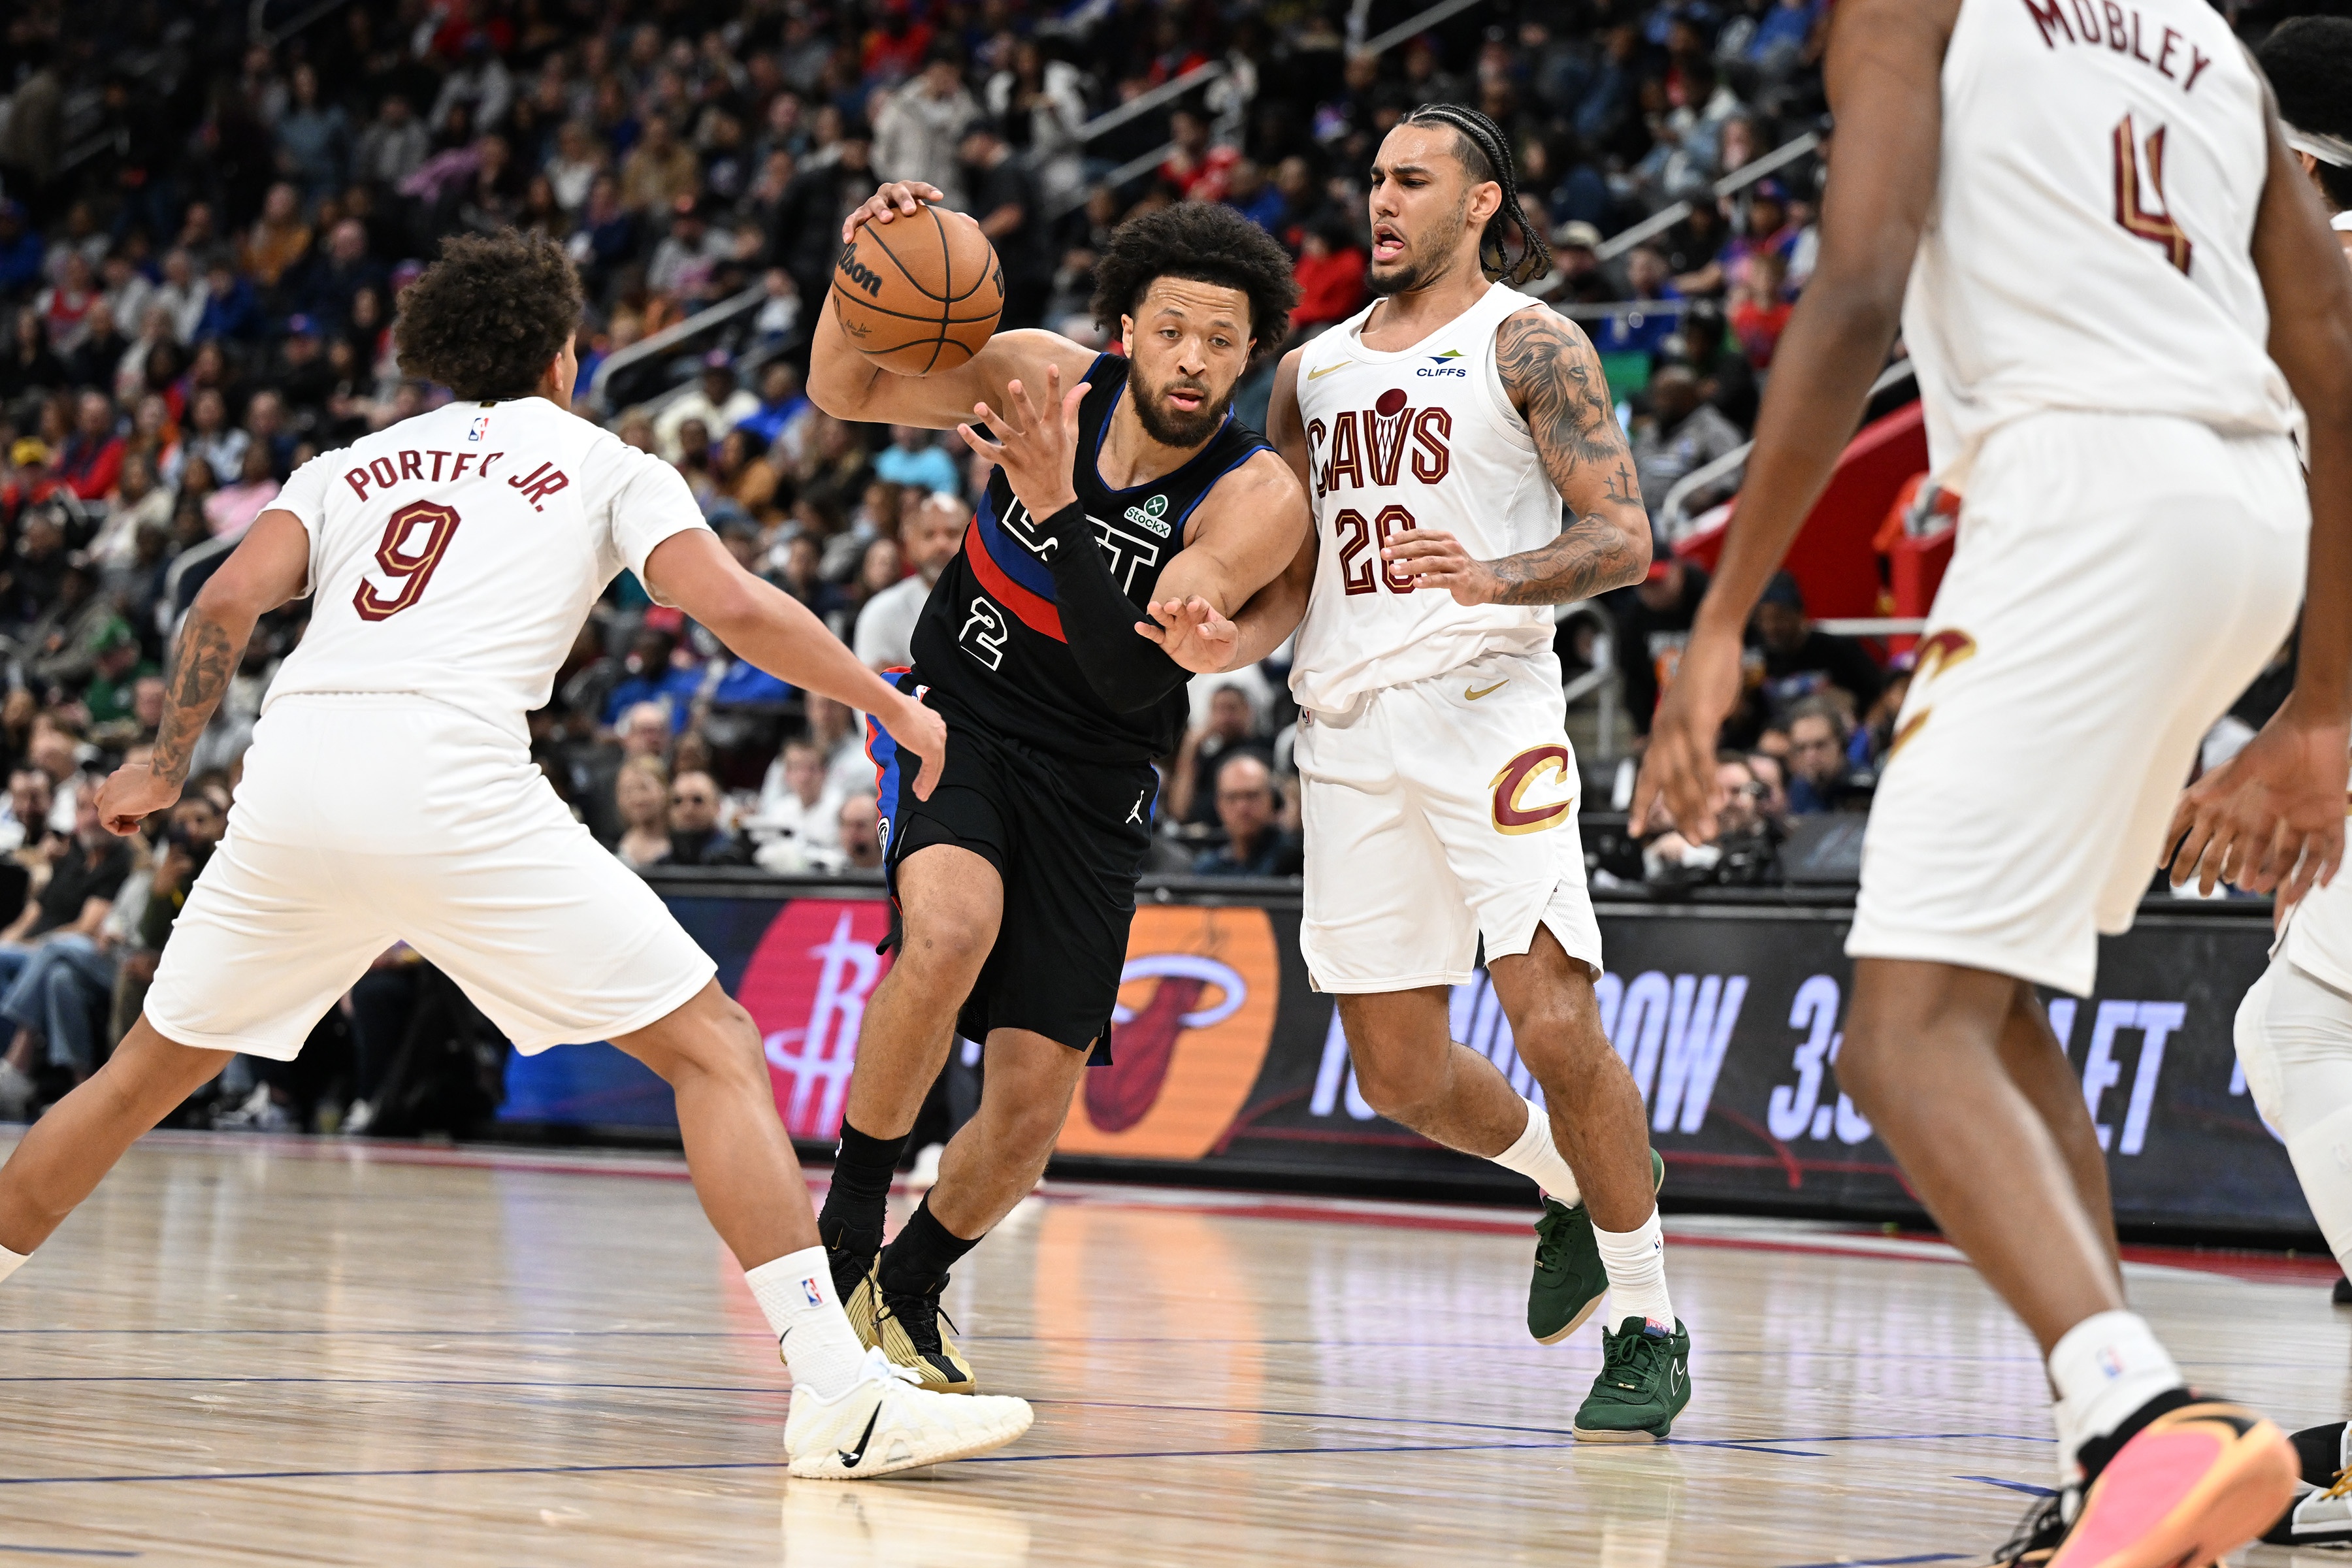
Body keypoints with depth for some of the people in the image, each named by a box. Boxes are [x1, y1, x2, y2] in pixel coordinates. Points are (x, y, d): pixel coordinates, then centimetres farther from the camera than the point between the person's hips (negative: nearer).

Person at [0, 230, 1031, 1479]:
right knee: (713, 1048, -1)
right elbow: (728, 604, 4)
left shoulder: (353, 465, 28)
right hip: (453, 780, -4)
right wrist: (890, 706, 13)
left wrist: (164, 767, 24)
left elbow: (230, 599, 12)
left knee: (148, 1072, 25)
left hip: (293, 771, 4)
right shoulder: (602, 462, 20)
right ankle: (839, 1394, -14)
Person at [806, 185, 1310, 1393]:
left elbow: (1135, 680, -30)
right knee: (952, 934, -33)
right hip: (953, 717, -1)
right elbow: (845, 394, -7)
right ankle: (843, 1229, -14)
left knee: (1034, 1109, -2)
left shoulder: (1261, 499, -20)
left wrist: (1057, 506, -40)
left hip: (1094, 784, 1)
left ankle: (906, 1291, 28)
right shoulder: (1044, 377, -13)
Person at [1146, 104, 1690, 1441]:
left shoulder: (1527, 344, 1)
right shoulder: (1316, 367, 19)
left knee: (1555, 1022, -16)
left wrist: (1494, 578, -25)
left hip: (1485, 704, -6)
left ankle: (1648, 1326, -2)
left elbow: (1625, 537, -7)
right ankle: (1574, 1180, 36)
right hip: (1349, 728, 6)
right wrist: (1235, 642, -2)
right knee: (1400, 1070, 7)